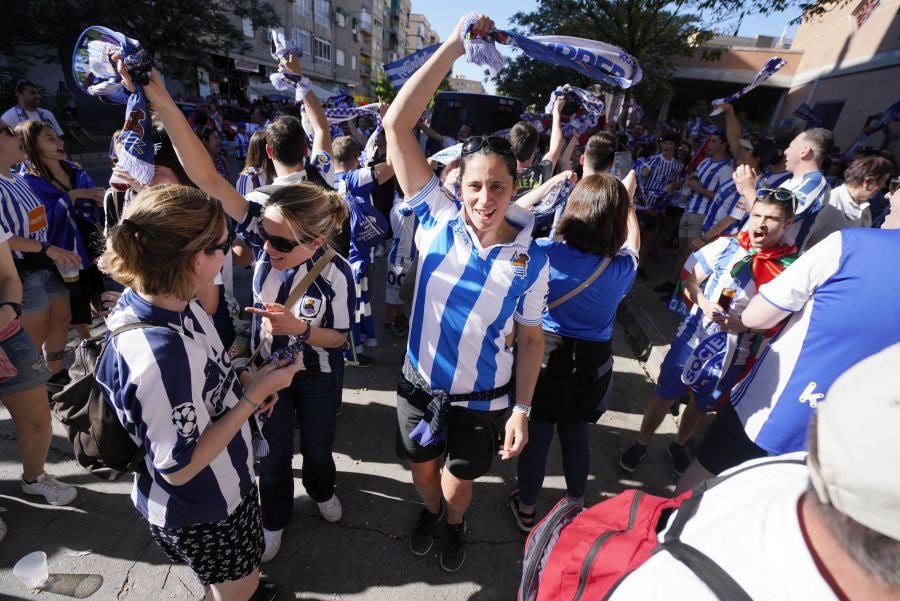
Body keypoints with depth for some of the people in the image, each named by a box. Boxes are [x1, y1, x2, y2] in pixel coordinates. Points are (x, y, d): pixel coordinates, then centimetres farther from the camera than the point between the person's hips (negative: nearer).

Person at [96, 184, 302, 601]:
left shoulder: (168, 301, -12)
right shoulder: (158, 352, -39)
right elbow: (179, 467, -27)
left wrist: (244, 382, -9)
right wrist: (254, 396, -26)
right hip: (199, 516, -7)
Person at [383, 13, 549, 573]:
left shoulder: (531, 259, -16)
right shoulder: (440, 220, -16)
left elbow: (530, 339, -6)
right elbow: (396, 124, -20)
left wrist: (522, 410, -5)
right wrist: (454, 46, -22)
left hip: (483, 398, -1)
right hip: (421, 383, 1)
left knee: (458, 484, 22)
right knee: (422, 469, 26)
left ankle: (456, 524, 59)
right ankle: (430, 510, 63)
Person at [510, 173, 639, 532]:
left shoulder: (546, 253, -21)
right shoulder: (623, 267, -12)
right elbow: (632, 240, 12)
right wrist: (627, 200, 24)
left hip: (545, 350, -2)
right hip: (592, 358, 2)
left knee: (537, 432, 15)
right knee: (576, 431, 22)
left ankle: (526, 508, 36)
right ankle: (576, 503, 45)